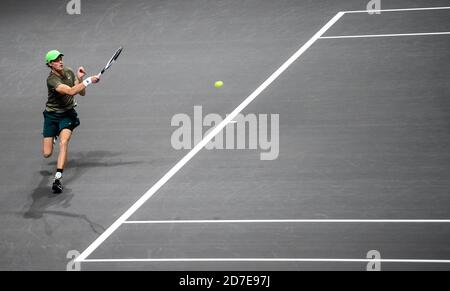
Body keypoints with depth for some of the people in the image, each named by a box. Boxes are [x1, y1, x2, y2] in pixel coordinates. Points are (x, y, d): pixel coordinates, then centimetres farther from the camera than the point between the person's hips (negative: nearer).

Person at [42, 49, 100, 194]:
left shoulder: (69, 72, -2)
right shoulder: (51, 79, -23)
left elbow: (82, 93, 2)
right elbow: (71, 91, -35)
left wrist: (79, 79, -14)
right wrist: (88, 81, -31)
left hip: (68, 114, 3)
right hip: (52, 115, -3)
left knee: (64, 142, -25)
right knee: (47, 154, 1)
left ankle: (58, 177, -26)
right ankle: (52, 138, 40)